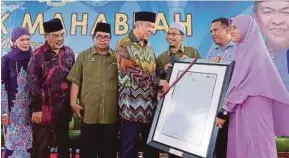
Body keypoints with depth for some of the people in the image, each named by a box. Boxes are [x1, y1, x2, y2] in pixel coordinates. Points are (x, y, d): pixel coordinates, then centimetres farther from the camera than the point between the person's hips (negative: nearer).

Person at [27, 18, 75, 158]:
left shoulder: (69, 52, 5)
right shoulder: (38, 55, -9)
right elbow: (33, 83, -9)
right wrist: (36, 108, -10)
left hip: (64, 107, 4)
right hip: (45, 107, -4)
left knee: (63, 142, 18)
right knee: (41, 145, 10)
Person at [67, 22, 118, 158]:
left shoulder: (117, 57, 6)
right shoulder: (84, 56, 5)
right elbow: (76, 81, 3)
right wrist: (73, 102, -5)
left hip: (111, 114, 1)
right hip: (89, 113, 0)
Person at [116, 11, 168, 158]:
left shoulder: (148, 47, 15)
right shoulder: (124, 44, -7)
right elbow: (133, 72, -16)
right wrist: (158, 81, -16)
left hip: (150, 105, 7)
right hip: (131, 104, -6)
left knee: (152, 145, 14)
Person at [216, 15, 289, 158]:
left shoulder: (252, 51, -12)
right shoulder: (245, 50, 15)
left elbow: (241, 84, -17)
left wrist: (224, 111, -15)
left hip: (252, 109, -8)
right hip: (242, 109, 8)